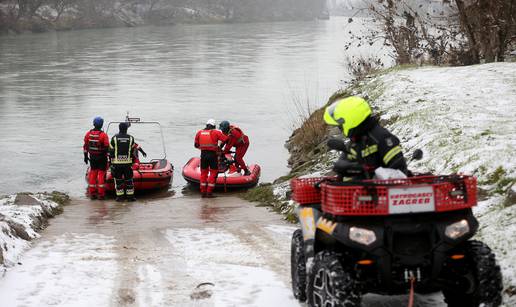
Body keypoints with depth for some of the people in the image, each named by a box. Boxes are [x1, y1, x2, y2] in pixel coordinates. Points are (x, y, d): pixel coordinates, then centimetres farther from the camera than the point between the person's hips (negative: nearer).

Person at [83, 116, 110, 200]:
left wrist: (85, 156, 15)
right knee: (101, 174, 2)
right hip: (102, 158, -4)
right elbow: (107, 148, -15)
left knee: (93, 173, 12)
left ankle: (92, 193, 14)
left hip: (92, 157, 4)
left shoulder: (88, 134, 0)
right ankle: (101, 194, 2)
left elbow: (85, 146, 5)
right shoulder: (103, 135, -15)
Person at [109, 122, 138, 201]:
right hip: (128, 162, 0)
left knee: (118, 180, 5)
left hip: (117, 163, 0)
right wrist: (132, 161, 18)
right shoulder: (131, 138, 2)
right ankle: (130, 196, 7)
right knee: (129, 180, 7)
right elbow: (133, 151, 7)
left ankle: (120, 196, 4)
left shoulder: (114, 138, -1)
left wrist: (111, 162, 7)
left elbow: (111, 151, 0)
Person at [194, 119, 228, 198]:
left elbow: (196, 145, 12)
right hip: (212, 154, -3)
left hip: (203, 154, 3)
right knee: (213, 173, 6)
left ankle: (203, 192, 15)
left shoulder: (199, 132, 9)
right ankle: (209, 192, 2)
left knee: (204, 172, 14)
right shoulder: (216, 132, -1)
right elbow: (226, 140, -2)